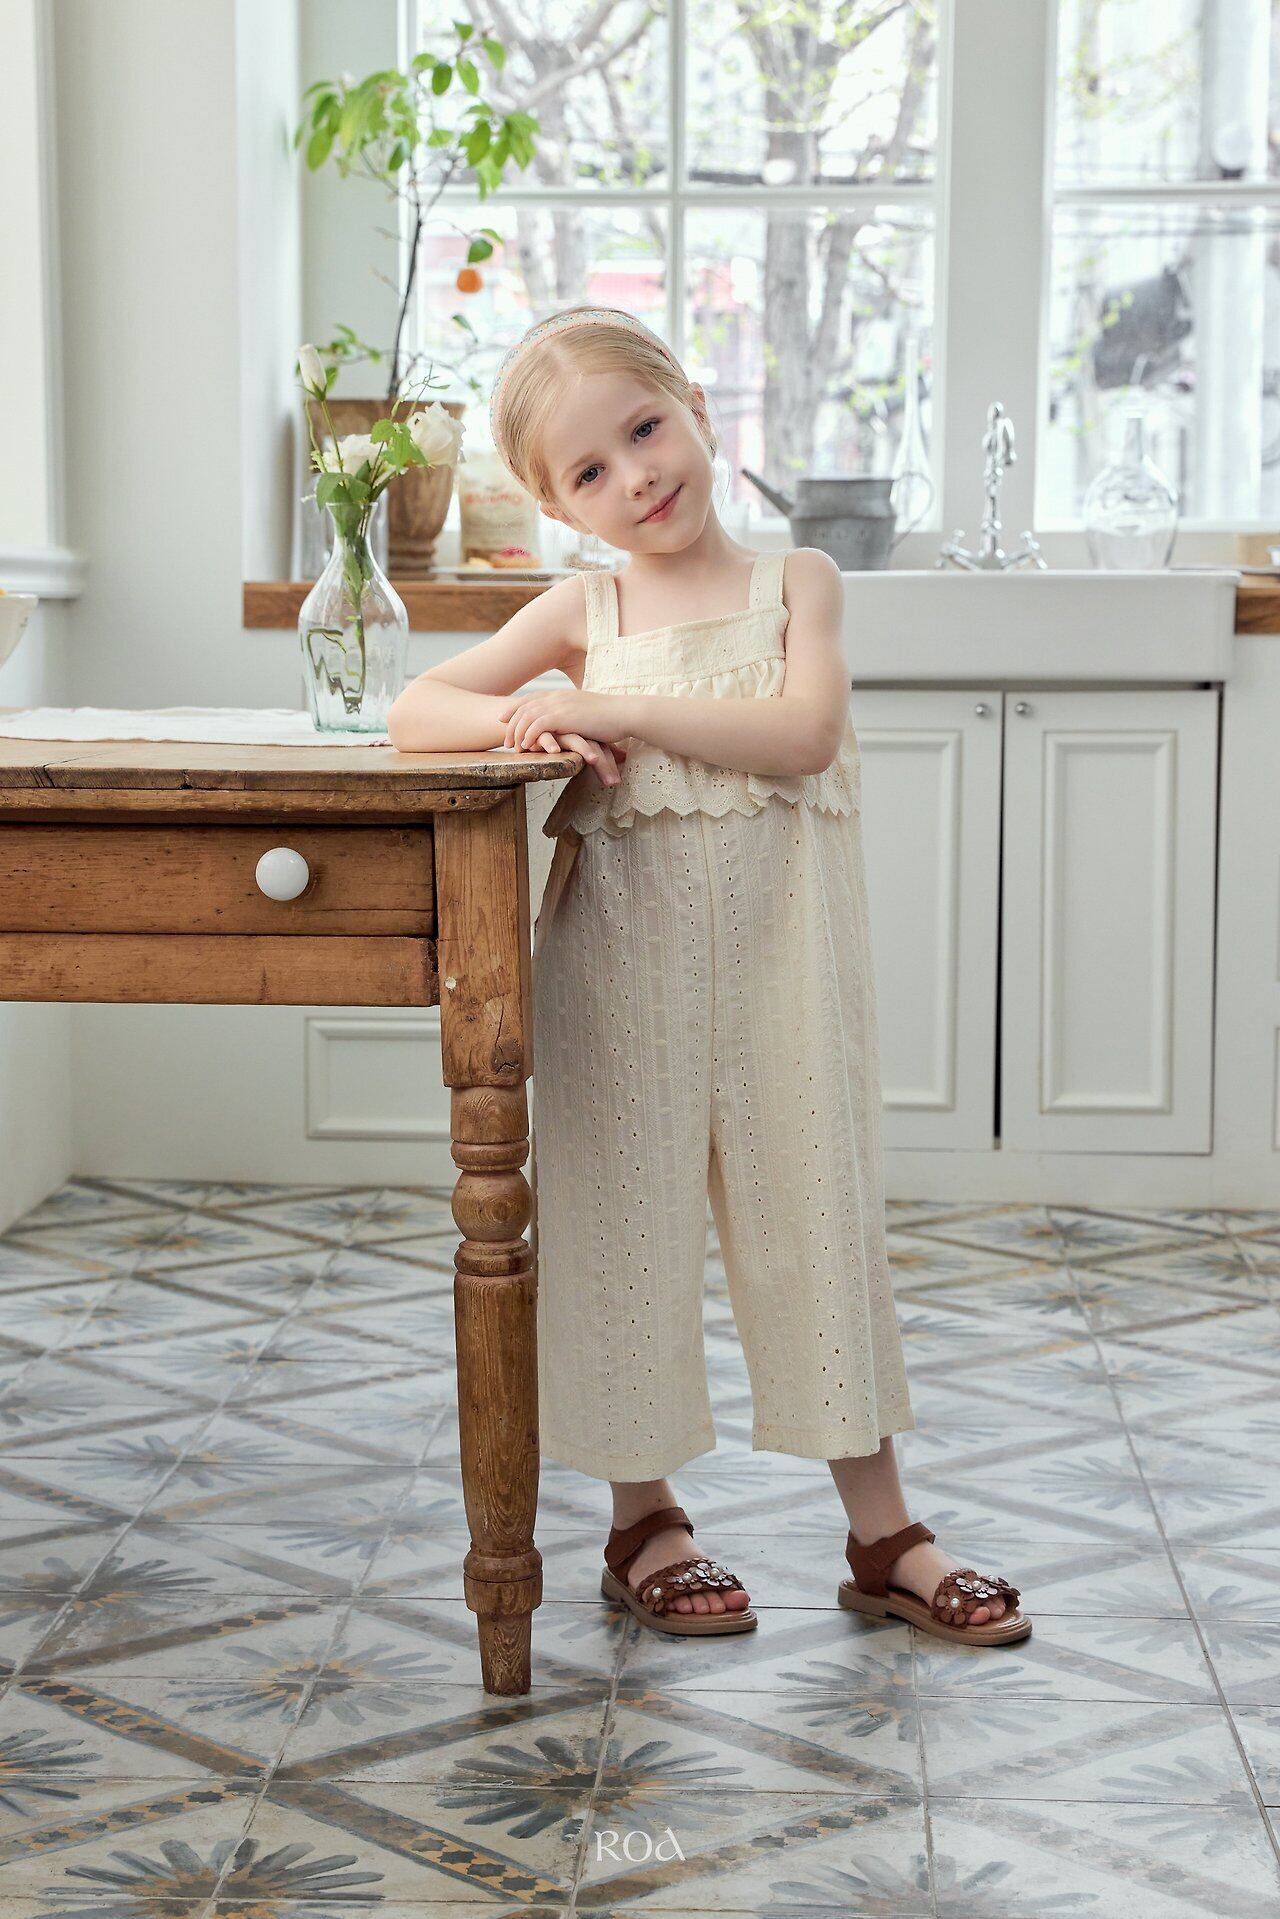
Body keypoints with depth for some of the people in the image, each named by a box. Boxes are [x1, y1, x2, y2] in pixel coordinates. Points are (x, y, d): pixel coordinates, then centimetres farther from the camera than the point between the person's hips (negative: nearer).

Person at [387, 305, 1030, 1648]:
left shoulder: (797, 579, 2)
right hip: (624, 946, 1)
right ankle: (642, 1521, 21)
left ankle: (880, 1535, 15)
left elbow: (803, 732, -15)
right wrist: (524, 718, -16)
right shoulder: (584, 610, 5)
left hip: (777, 946, 0)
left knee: (817, 1213, 6)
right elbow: (411, 715, 4)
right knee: (629, 1222, 5)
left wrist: (623, 706, -19)